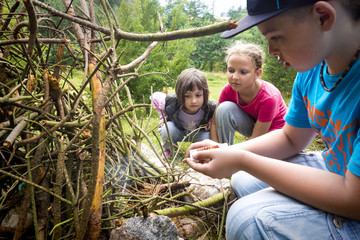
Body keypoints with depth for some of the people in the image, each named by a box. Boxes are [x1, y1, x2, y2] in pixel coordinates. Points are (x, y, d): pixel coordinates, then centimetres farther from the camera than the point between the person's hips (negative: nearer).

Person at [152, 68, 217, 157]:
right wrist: (163, 116, -13)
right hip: (177, 130, -1)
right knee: (166, 130, -33)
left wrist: (210, 123, -17)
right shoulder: (172, 102, -33)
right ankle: (168, 149, 2)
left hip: (199, 132, 1)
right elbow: (155, 96, -14)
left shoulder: (211, 107, -31)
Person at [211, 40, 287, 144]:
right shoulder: (229, 89, -20)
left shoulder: (268, 97, -34)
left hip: (274, 131, -3)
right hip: (251, 124, 3)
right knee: (224, 109, -25)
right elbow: (215, 123, -16)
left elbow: (256, 138, -28)